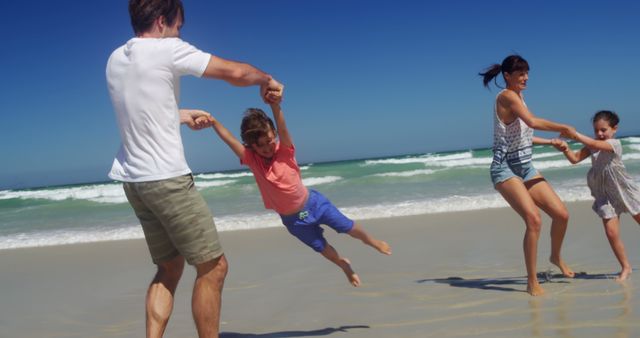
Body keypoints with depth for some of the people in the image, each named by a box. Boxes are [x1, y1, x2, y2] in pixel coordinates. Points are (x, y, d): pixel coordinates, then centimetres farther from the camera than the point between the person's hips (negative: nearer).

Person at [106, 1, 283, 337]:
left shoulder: (115, 59, 13)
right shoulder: (168, 49, -10)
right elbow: (234, 72, -10)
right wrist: (266, 79, 9)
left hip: (133, 179, 9)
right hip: (166, 178, -9)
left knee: (169, 268, 16)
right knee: (212, 266, -1)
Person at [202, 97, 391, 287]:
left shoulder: (284, 151, -18)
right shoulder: (251, 159, -15)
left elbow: (283, 130, -38)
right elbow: (229, 139, -29)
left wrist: (275, 106, -57)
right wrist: (213, 122, -46)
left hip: (313, 202, -1)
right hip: (293, 220, 2)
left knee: (348, 227, 10)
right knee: (322, 248, 18)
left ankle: (371, 242, 42)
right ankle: (345, 266, 47)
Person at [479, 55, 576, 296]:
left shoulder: (518, 97, 15)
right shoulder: (506, 96, -13)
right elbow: (532, 122, -26)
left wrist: (551, 142, 21)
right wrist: (565, 128, -14)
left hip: (526, 168, 9)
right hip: (505, 169, -9)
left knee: (561, 214, 6)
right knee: (534, 220, -24)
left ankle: (556, 256, 35)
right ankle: (532, 282, -13)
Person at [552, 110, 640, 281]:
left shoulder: (615, 143, -17)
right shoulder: (592, 146, 2)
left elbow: (595, 145, -34)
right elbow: (575, 158, -5)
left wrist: (574, 134, -39)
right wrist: (565, 149, -24)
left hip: (624, 190, -4)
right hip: (606, 195, 4)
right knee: (611, 233, -5)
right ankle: (625, 268, 10)